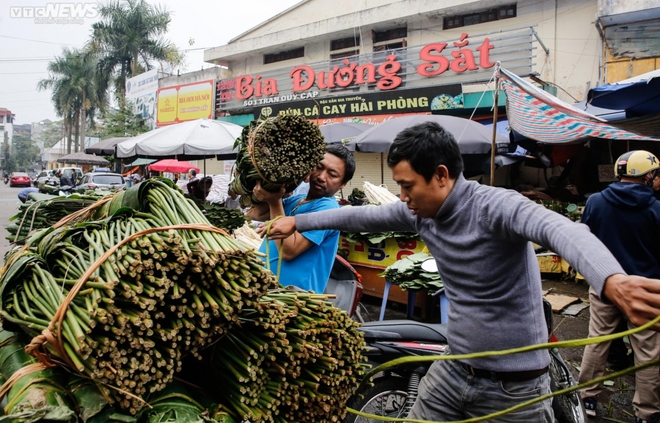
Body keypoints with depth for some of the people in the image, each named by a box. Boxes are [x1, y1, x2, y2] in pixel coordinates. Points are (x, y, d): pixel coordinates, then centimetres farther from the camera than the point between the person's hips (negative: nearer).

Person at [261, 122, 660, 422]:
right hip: (452, 371, 6)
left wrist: (612, 281, -62)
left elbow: (562, 231, -41)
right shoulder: (420, 212, -3)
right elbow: (361, 216, 8)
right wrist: (296, 222, 13)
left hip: (514, 385, -6)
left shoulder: (495, 205, -24)